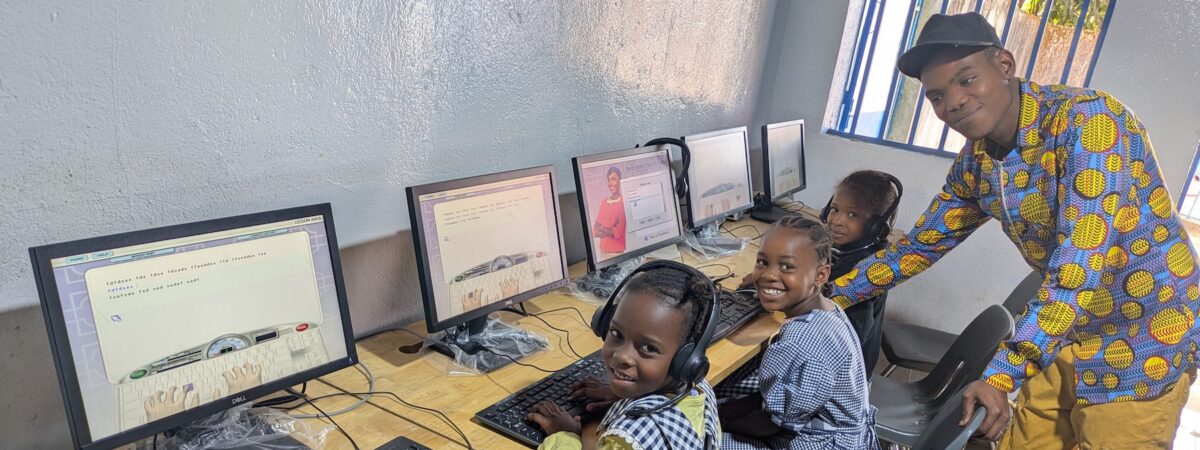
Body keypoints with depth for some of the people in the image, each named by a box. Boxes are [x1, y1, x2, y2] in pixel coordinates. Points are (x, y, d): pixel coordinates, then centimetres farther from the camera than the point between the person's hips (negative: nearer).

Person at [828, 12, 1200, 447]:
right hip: (1061, 339, 6)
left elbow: (1080, 265, -33)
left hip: (1142, 342, -6)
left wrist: (1001, 375, -36)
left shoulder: (1086, 120, -24)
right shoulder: (974, 163, -4)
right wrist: (830, 295, 4)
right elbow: (919, 246, 8)